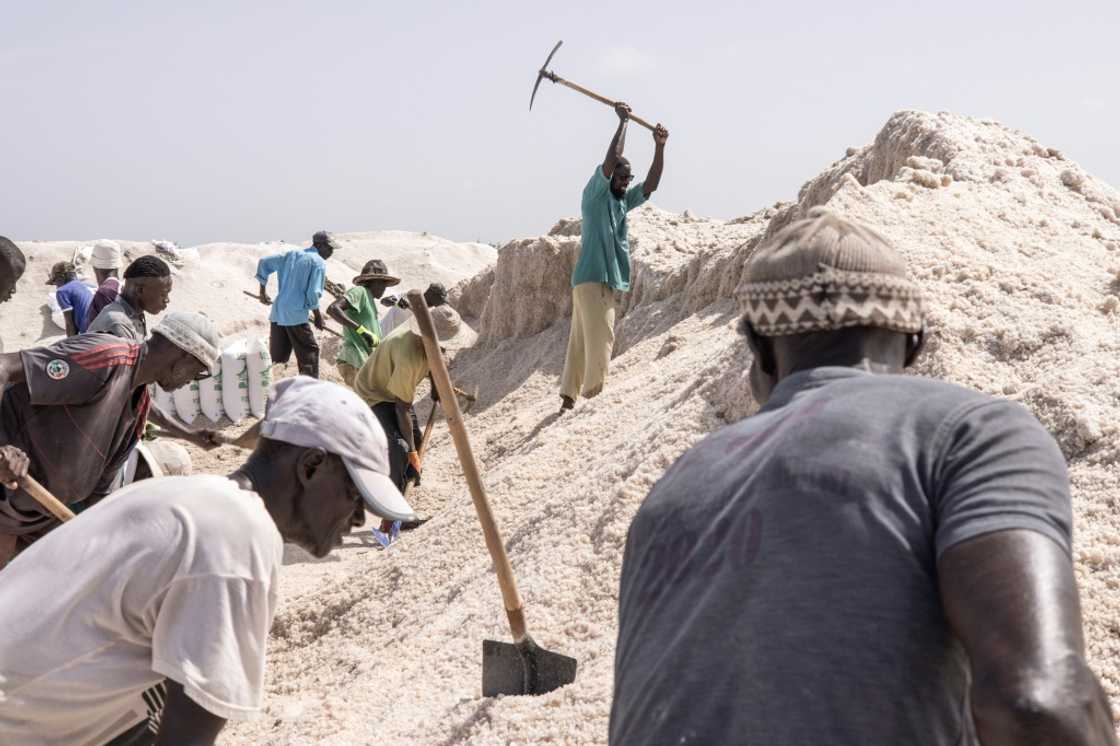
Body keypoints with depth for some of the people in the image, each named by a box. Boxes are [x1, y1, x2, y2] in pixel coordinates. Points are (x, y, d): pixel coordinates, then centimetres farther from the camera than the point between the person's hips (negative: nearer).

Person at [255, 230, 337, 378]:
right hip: (296, 315, -7)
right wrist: (318, 316, 2)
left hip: (277, 313, 7)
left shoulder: (291, 255, 17)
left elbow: (264, 262, 18)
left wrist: (263, 291, 25)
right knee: (309, 352, 3)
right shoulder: (318, 262, -5)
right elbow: (313, 292, -12)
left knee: (276, 357, 11)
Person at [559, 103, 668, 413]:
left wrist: (659, 147, 4)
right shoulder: (595, 195, -4)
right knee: (601, 338, -12)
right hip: (591, 278, -9)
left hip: (606, 280, 9)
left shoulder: (621, 201, 18)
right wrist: (622, 122, -8)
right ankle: (593, 396, -12)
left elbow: (651, 185, 14)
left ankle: (569, 398, 11)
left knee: (581, 341, 9)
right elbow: (611, 159, -16)